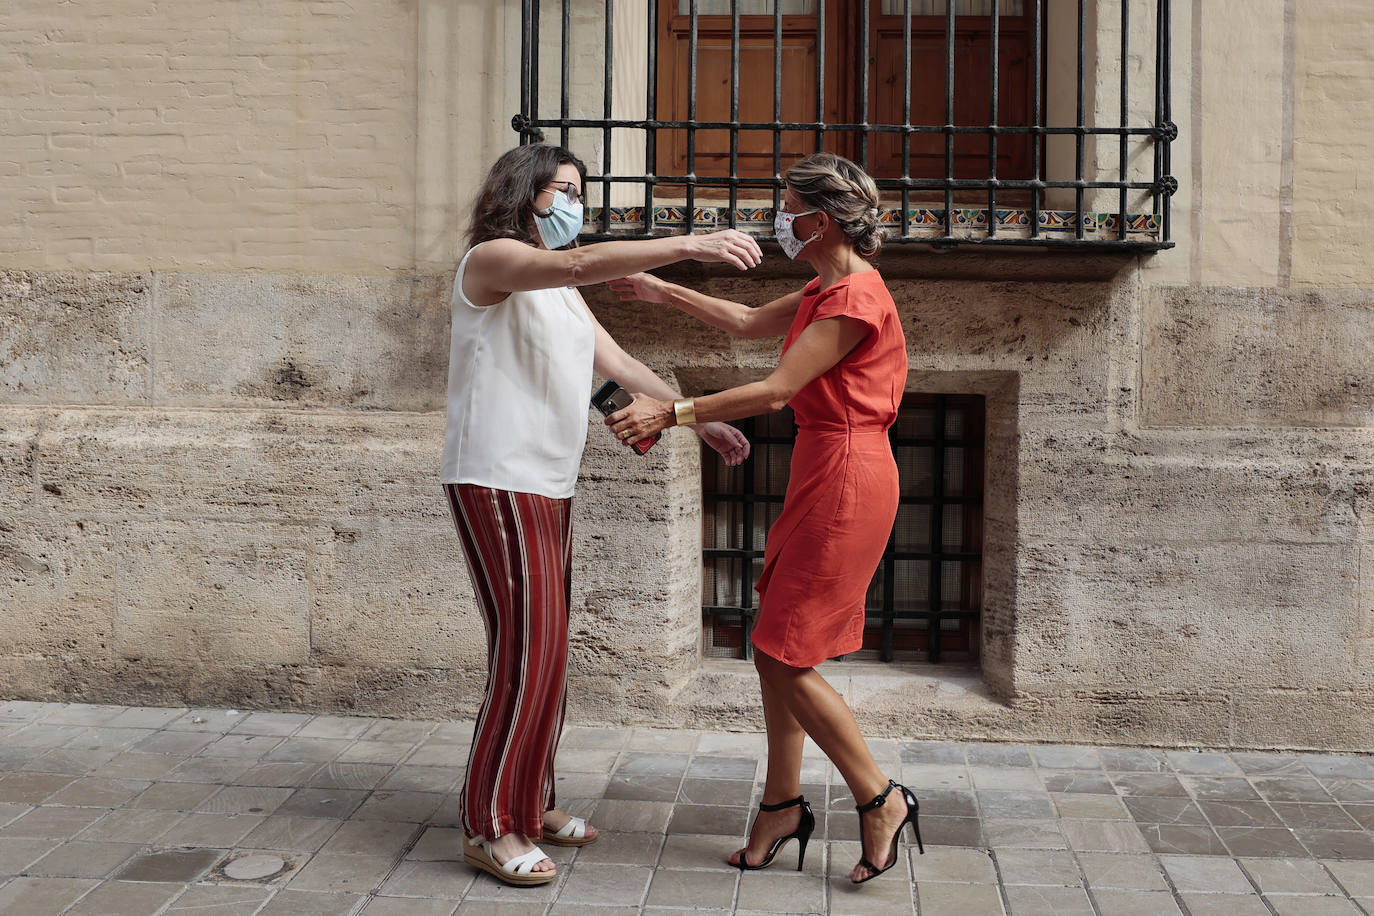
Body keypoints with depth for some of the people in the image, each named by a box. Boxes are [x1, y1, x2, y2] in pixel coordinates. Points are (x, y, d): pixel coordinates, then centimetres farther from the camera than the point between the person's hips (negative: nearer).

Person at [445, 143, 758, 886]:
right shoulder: (492, 258, -7)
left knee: (545, 650, 10)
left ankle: (530, 803, 21)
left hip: (548, 487, 9)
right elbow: (581, 263, -26)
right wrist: (692, 244, -32)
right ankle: (489, 827, -1)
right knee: (526, 648, -10)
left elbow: (622, 365, 19)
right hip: (496, 483, -9)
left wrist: (703, 421, 13)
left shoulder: (558, 291, 21)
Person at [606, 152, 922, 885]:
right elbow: (751, 322, 28)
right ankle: (783, 804, 22)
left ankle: (880, 800, 9)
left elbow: (776, 391, -19)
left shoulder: (856, 296, -16)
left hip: (845, 480, -10)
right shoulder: (826, 289, 15)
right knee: (773, 649, 11)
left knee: (787, 659, -5)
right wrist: (664, 292, 30)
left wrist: (672, 412, -17)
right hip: (819, 476, 10)